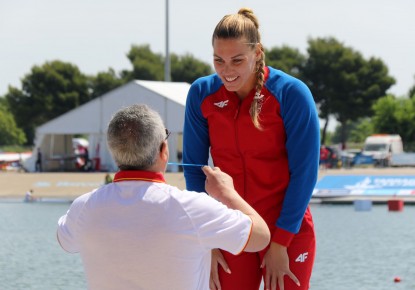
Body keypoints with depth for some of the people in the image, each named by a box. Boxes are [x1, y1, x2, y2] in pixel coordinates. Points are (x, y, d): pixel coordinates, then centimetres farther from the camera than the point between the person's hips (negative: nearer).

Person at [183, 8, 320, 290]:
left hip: (288, 231, -3)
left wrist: (279, 244, -11)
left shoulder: (291, 94, -12)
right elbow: (194, 169, 3)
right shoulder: (201, 94, -3)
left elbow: (305, 173, -10)